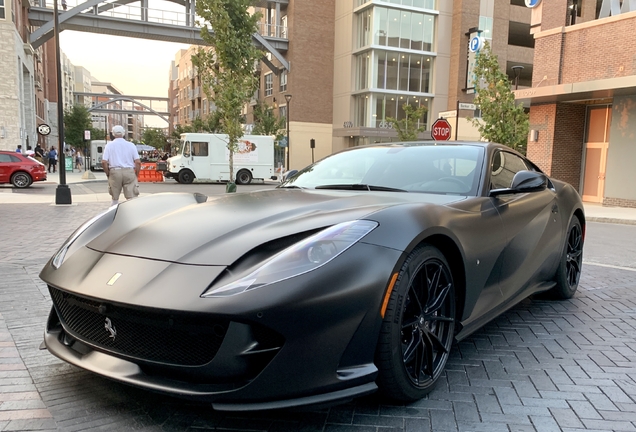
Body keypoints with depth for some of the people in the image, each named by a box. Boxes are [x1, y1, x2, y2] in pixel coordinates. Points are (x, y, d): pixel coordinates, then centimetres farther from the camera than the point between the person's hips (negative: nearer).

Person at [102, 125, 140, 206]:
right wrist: (136, 175, 9)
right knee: (132, 198, -4)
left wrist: (108, 174, 9)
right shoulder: (131, 145, 4)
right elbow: (138, 162, -2)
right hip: (129, 172, -1)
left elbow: (104, 162, -4)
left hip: (115, 172, 1)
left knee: (115, 199, 13)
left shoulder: (109, 145, 4)